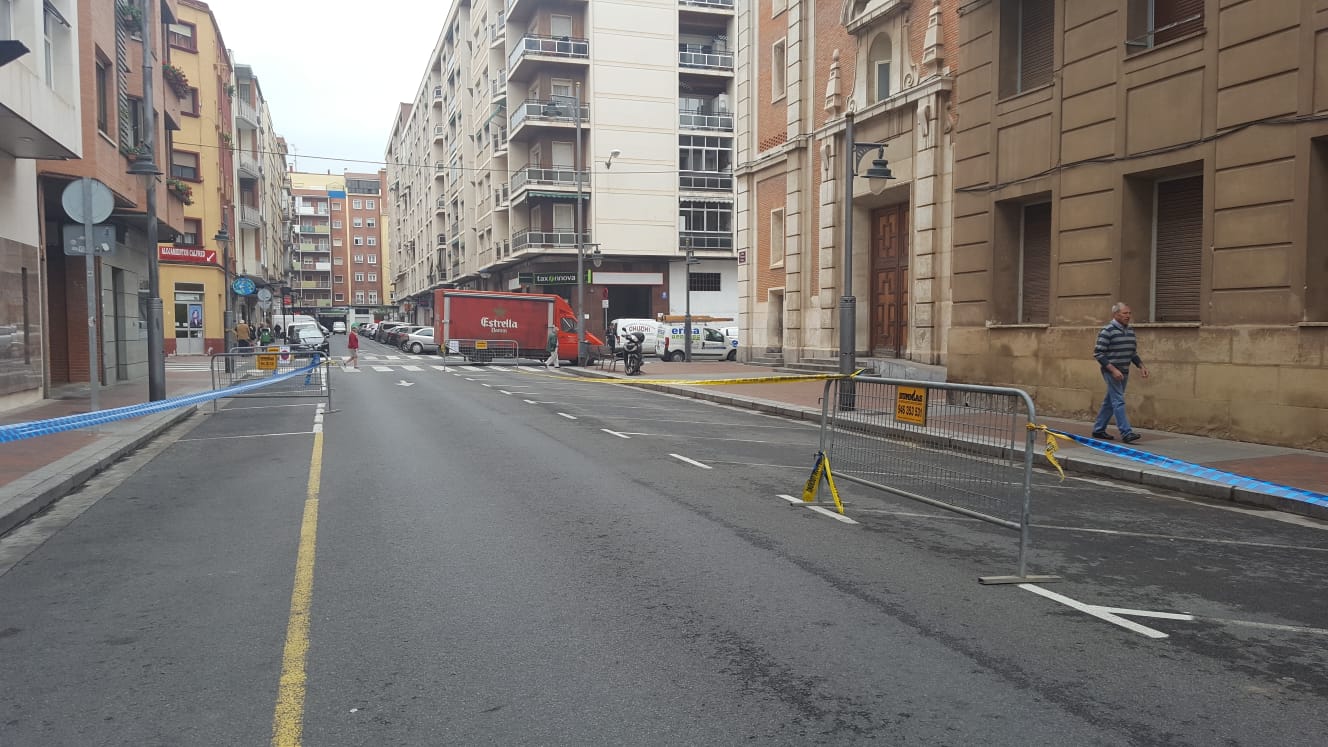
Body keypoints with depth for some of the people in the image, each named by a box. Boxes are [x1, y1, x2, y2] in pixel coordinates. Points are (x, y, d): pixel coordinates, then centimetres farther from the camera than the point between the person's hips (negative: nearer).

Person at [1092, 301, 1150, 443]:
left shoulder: (1130, 331, 12)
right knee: (1119, 402, -11)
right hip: (1111, 372, -8)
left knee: (1109, 402, 13)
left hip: (1124, 373, 8)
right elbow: (1098, 353, -15)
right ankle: (1126, 433, -13)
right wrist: (1113, 370, -21)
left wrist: (1141, 366, 8)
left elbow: (1133, 353, 23)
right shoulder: (1107, 331, -12)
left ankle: (1098, 429, 21)